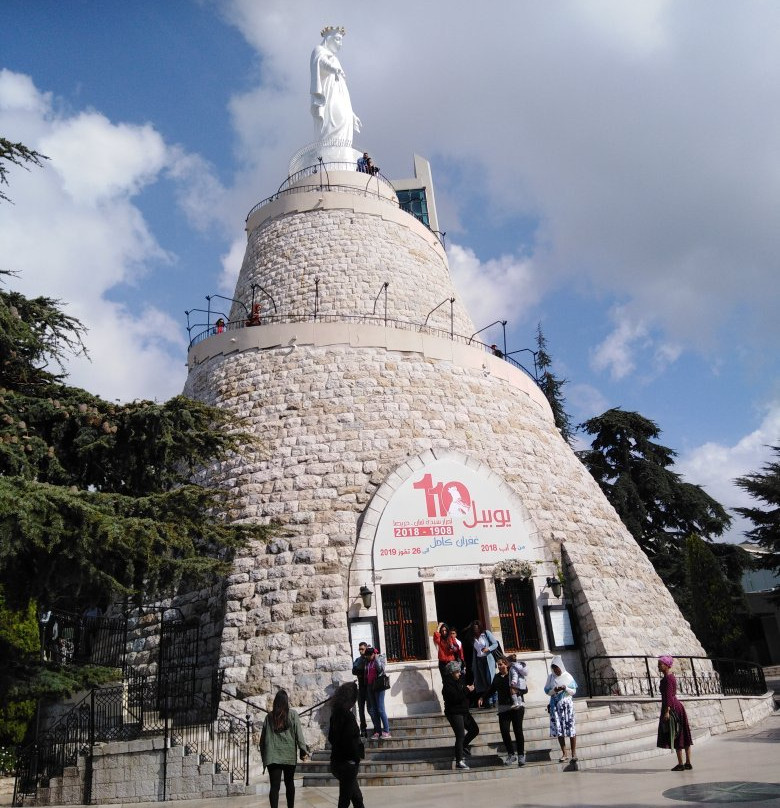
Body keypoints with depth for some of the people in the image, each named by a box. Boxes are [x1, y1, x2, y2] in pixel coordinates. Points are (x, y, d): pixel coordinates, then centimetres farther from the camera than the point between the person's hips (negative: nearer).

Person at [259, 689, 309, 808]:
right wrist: (303, 750, -1)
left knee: (274, 786, -2)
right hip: (289, 755, -1)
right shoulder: (292, 714, -2)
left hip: (272, 756, 1)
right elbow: (298, 734, -5)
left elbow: (263, 737, 9)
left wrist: (263, 755, 16)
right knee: (289, 783, 16)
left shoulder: (269, 716, 6)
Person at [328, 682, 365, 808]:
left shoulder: (335, 714, 7)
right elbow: (350, 740, -23)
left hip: (337, 760, 8)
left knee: (357, 797, 18)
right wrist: (359, 754, -7)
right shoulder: (347, 715, -19)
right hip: (348, 763, -8)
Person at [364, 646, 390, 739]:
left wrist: (376, 658, -13)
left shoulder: (380, 658, -1)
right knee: (372, 710, 4)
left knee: (380, 709, -8)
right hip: (370, 687, 6)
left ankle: (386, 731, -3)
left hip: (378, 686, -6)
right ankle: (377, 731, 9)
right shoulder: (367, 662, 13)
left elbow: (381, 669, -18)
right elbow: (366, 673, 14)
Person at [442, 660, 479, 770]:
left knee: (475, 730, 14)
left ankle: (463, 746, 31)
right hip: (454, 713, -9)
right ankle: (459, 761, -4)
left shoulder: (460, 680, 9)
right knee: (460, 736, -10)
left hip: (463, 711, 9)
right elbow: (456, 697, -28)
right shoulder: (447, 685, -17)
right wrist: (467, 690, -21)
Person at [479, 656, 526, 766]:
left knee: (518, 731, -1)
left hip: (516, 706, -4)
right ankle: (511, 754, 12)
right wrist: (483, 698, 12)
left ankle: (521, 755, 12)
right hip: (503, 708, 4)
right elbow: (492, 689, 21)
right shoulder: (497, 677, 10)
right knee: (504, 731, -3)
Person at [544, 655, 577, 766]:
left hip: (567, 704, -2)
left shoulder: (568, 676, 1)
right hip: (555, 705, 2)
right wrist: (554, 690, -14)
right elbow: (547, 691, 5)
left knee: (571, 728, -6)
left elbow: (574, 691, 2)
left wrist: (565, 688, -16)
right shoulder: (551, 677, 5)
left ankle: (574, 753, 2)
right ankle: (564, 754, 8)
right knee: (559, 729, 1)